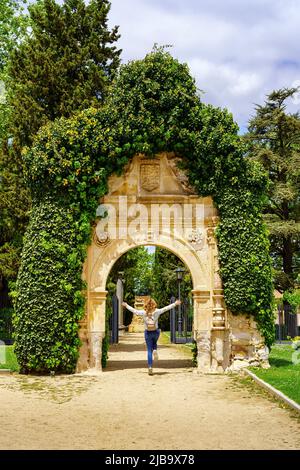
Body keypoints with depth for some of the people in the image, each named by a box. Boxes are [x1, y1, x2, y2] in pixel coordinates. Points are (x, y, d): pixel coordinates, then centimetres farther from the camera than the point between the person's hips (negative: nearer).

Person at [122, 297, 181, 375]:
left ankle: (150, 367, -2)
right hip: (156, 332, 0)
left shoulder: (143, 313, -6)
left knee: (149, 350, 5)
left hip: (148, 333, 0)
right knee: (154, 343, 31)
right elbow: (166, 308, -4)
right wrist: (175, 304, 6)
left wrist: (126, 305, 20)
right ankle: (155, 350, -2)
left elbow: (134, 310, 5)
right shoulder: (157, 311, -9)